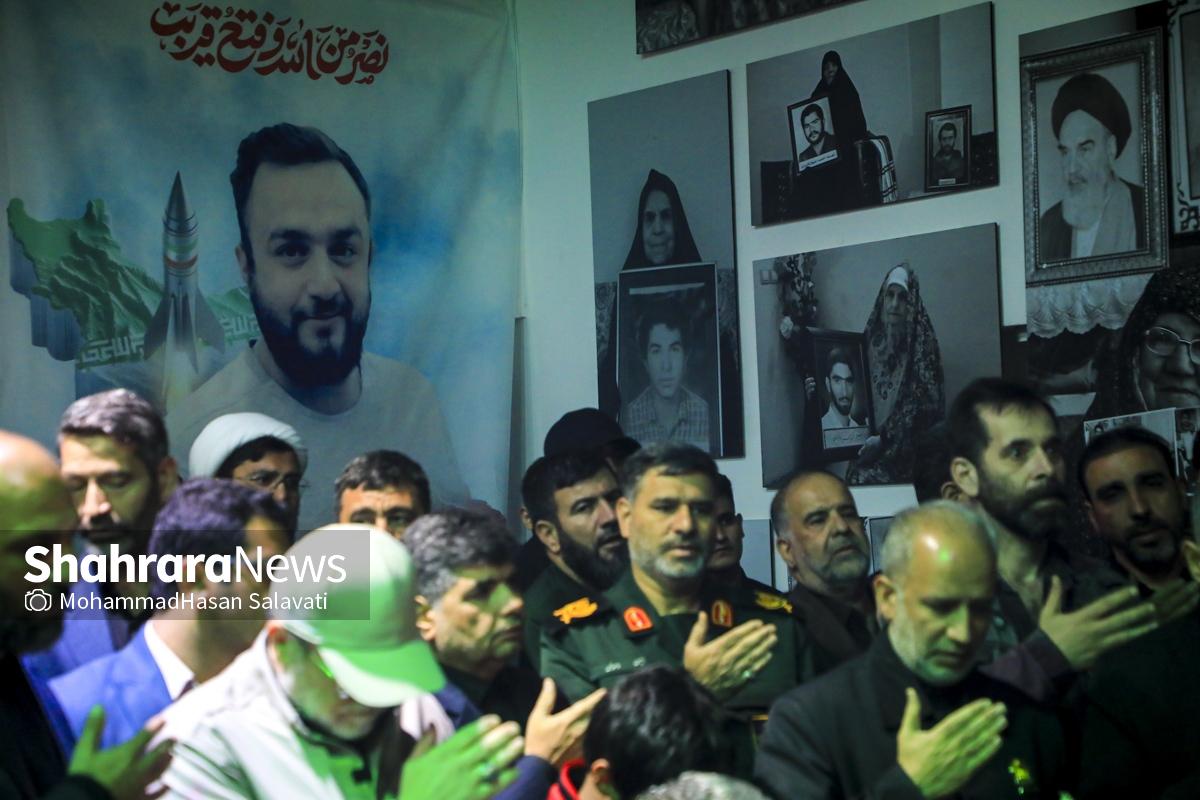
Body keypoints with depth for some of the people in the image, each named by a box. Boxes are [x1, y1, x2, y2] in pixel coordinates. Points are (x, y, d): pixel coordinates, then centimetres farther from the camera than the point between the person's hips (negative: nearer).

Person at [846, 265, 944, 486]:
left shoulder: (922, 342, -2)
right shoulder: (871, 339, 11)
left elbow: (923, 404, -8)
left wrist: (885, 439, -13)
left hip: (909, 450, -4)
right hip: (870, 442, 4)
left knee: (867, 478, -21)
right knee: (856, 473, -18)